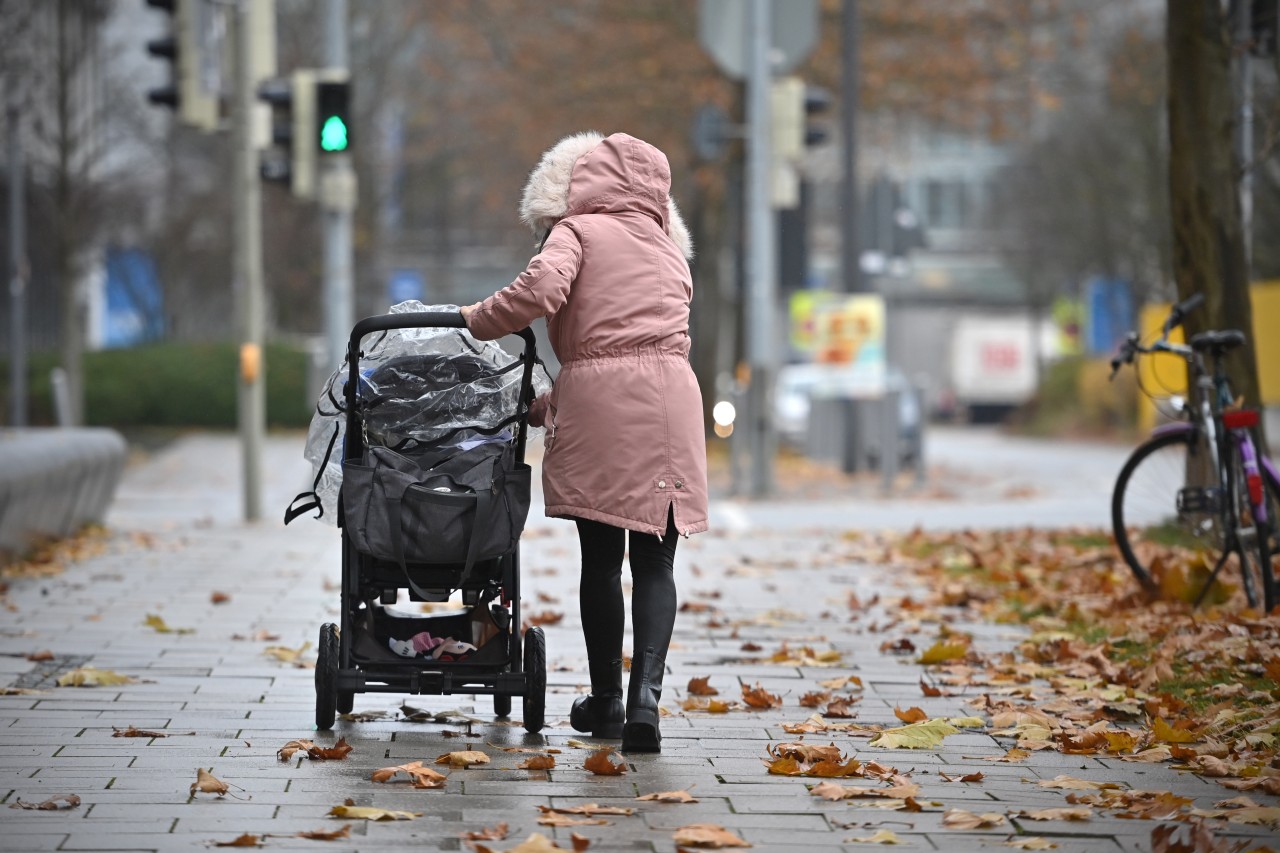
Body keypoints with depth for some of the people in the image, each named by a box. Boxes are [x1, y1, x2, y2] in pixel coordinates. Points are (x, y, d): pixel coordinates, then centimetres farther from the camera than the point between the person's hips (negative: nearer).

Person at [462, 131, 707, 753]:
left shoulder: (577, 231, 6)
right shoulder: (668, 248, 23)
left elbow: (542, 287, -15)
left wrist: (474, 322, 1)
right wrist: (548, 403, 24)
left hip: (597, 402, -3)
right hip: (671, 400, 3)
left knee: (601, 559, 7)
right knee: (654, 563, 3)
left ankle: (606, 701, 15)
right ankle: (645, 694, -14)